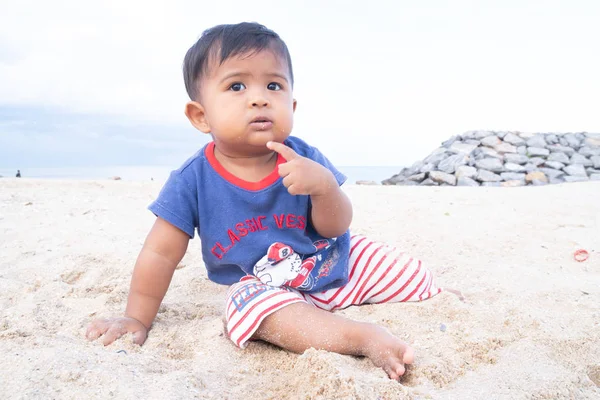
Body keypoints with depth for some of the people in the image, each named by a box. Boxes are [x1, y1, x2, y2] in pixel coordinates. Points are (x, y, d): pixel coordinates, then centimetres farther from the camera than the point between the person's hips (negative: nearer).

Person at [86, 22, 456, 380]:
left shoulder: (302, 158, -16)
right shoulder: (193, 180, -19)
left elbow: (336, 227, -16)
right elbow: (161, 253, -11)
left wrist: (324, 185, -37)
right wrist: (137, 320, -5)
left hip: (336, 262, 3)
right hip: (264, 285, -2)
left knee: (416, 276, 2)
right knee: (249, 302, -36)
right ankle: (365, 337, -37)